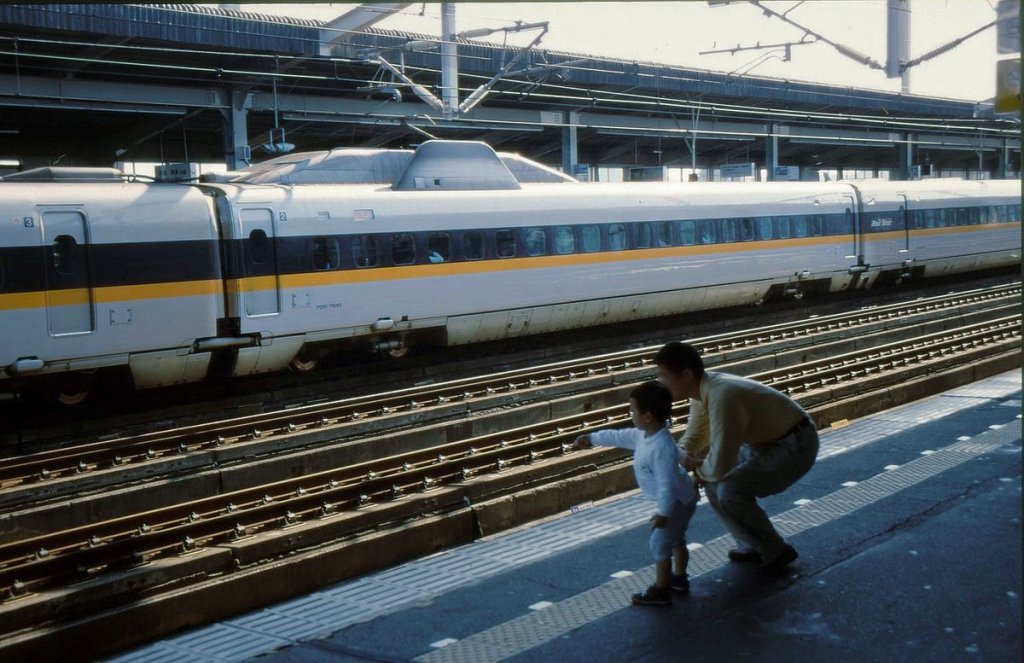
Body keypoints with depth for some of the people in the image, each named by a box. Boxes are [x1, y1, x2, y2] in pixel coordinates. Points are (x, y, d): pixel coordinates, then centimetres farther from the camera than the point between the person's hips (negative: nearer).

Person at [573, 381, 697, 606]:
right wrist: (592, 438, 21)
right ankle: (679, 578, 39)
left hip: (677, 501, -10)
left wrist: (663, 512, -32)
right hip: (682, 499, 10)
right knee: (676, 539, 23)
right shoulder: (643, 435, -2)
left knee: (660, 542, -3)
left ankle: (660, 591, 5)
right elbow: (619, 437, 14)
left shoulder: (662, 448, -33)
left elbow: (667, 484, -34)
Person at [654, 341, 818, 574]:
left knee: (729, 491, -21)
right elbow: (694, 435, 12)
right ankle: (753, 546, 18)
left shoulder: (722, 397, -33)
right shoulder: (703, 388, -4)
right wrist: (682, 453, -11)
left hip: (794, 446, -9)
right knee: (712, 479, 5)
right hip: (766, 441, 9)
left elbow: (719, 466, -33)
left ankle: (776, 553, -2)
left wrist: (699, 471, -11)